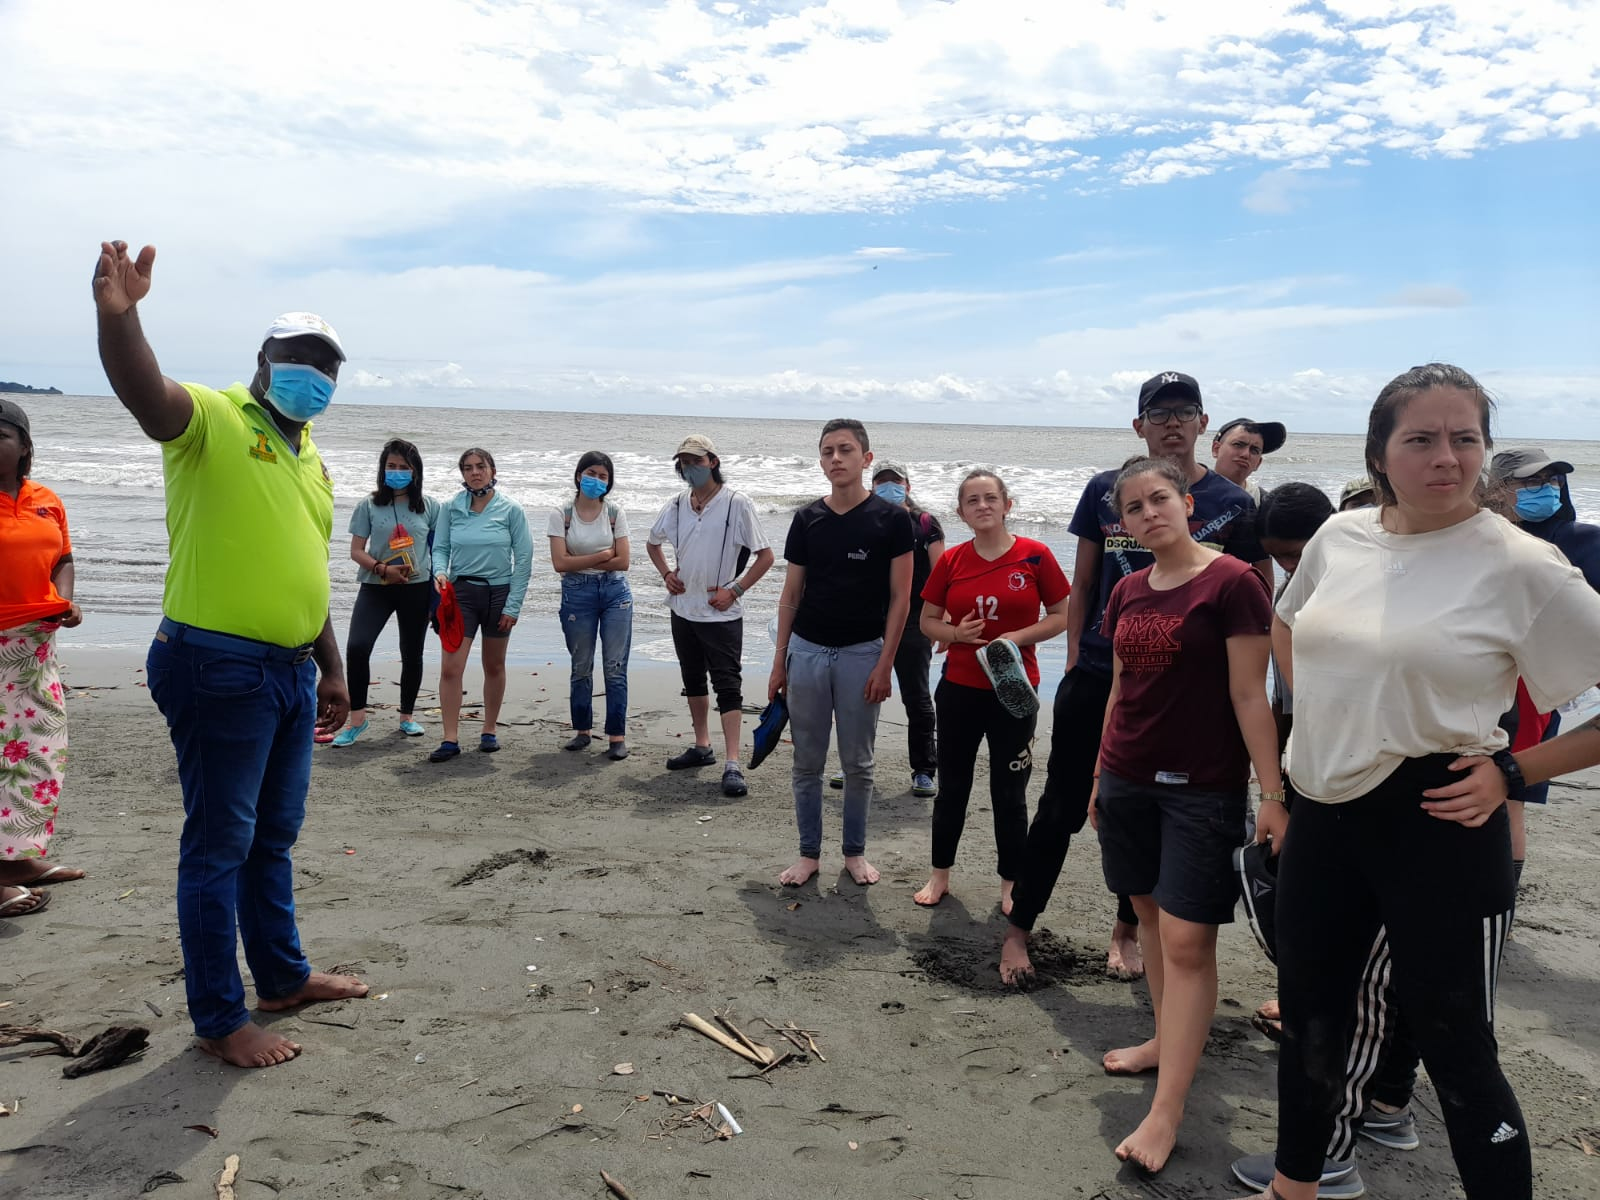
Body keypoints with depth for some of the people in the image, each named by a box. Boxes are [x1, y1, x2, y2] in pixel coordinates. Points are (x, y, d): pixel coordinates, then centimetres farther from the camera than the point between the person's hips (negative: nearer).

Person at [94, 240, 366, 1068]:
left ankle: (282, 976, 35)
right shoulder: (212, 419, -6)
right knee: (219, 845, 2)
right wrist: (118, 315, -50)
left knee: (273, 836, 19)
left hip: (289, 671, 8)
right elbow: (145, 394, -30)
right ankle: (219, 1020, 14)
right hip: (218, 667, -8)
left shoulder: (307, 458, 17)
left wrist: (331, 669, 24)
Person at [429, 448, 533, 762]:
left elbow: (523, 559, -3)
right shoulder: (451, 508, 1)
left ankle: (490, 730, 28)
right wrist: (439, 571, -16)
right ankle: (450, 739, -2)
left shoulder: (511, 509, -4)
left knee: (494, 667, 13)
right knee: (450, 668, -9)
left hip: (499, 592, 0)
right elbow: (440, 547, 7)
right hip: (461, 591, 1)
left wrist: (513, 605, -7)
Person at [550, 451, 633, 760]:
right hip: (577, 594, 0)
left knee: (615, 668, -3)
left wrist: (580, 562, -8)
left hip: (615, 592, 0)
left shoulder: (615, 513, 2)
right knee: (581, 668, 8)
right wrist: (603, 555, -9)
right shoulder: (561, 514, -1)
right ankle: (582, 731, 22)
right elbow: (560, 563, -10)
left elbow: (622, 562, -5)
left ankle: (617, 736, 3)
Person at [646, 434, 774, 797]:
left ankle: (732, 765, -10)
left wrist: (734, 590, -15)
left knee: (728, 685, -8)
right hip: (683, 609, 6)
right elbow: (653, 543, 23)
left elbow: (766, 556, -9)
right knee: (693, 681, 17)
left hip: (721, 614, -6)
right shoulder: (675, 505, 5)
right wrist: (666, 573, 6)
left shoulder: (737, 504, -11)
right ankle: (702, 747, 33)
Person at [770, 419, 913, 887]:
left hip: (861, 653, -3)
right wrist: (779, 662, 5)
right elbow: (791, 594, 8)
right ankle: (809, 853, 22)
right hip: (807, 650, 3)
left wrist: (885, 664, -11)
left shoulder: (891, 519, -5)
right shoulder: (807, 519, 4)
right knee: (807, 762, 9)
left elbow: (900, 597, -5)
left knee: (857, 764, 8)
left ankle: (855, 852, 24)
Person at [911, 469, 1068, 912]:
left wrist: (1018, 637, -17)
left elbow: (1061, 616, -1)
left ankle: (1011, 886, 22)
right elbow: (928, 621, 7)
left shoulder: (1035, 555, -6)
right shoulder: (951, 561, 0)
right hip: (959, 689, 2)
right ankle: (940, 875, 29)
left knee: (1009, 793, 7)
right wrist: (956, 633, -14)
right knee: (952, 787, 14)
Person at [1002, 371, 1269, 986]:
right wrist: (1074, 662, 3)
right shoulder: (1106, 490, 3)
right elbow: (1082, 585, 8)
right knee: (1062, 806, 3)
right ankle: (1017, 928, 17)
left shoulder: (1232, 506, 0)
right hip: (1098, 676, 0)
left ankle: (1127, 929, 31)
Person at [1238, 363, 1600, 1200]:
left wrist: (1514, 772, -13)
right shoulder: (1338, 536, 3)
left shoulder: (1522, 566, -13)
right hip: (1322, 812, 6)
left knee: (1454, 1049, 6)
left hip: (1437, 822, -5)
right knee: (1309, 1015, 20)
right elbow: (1286, 628, 22)